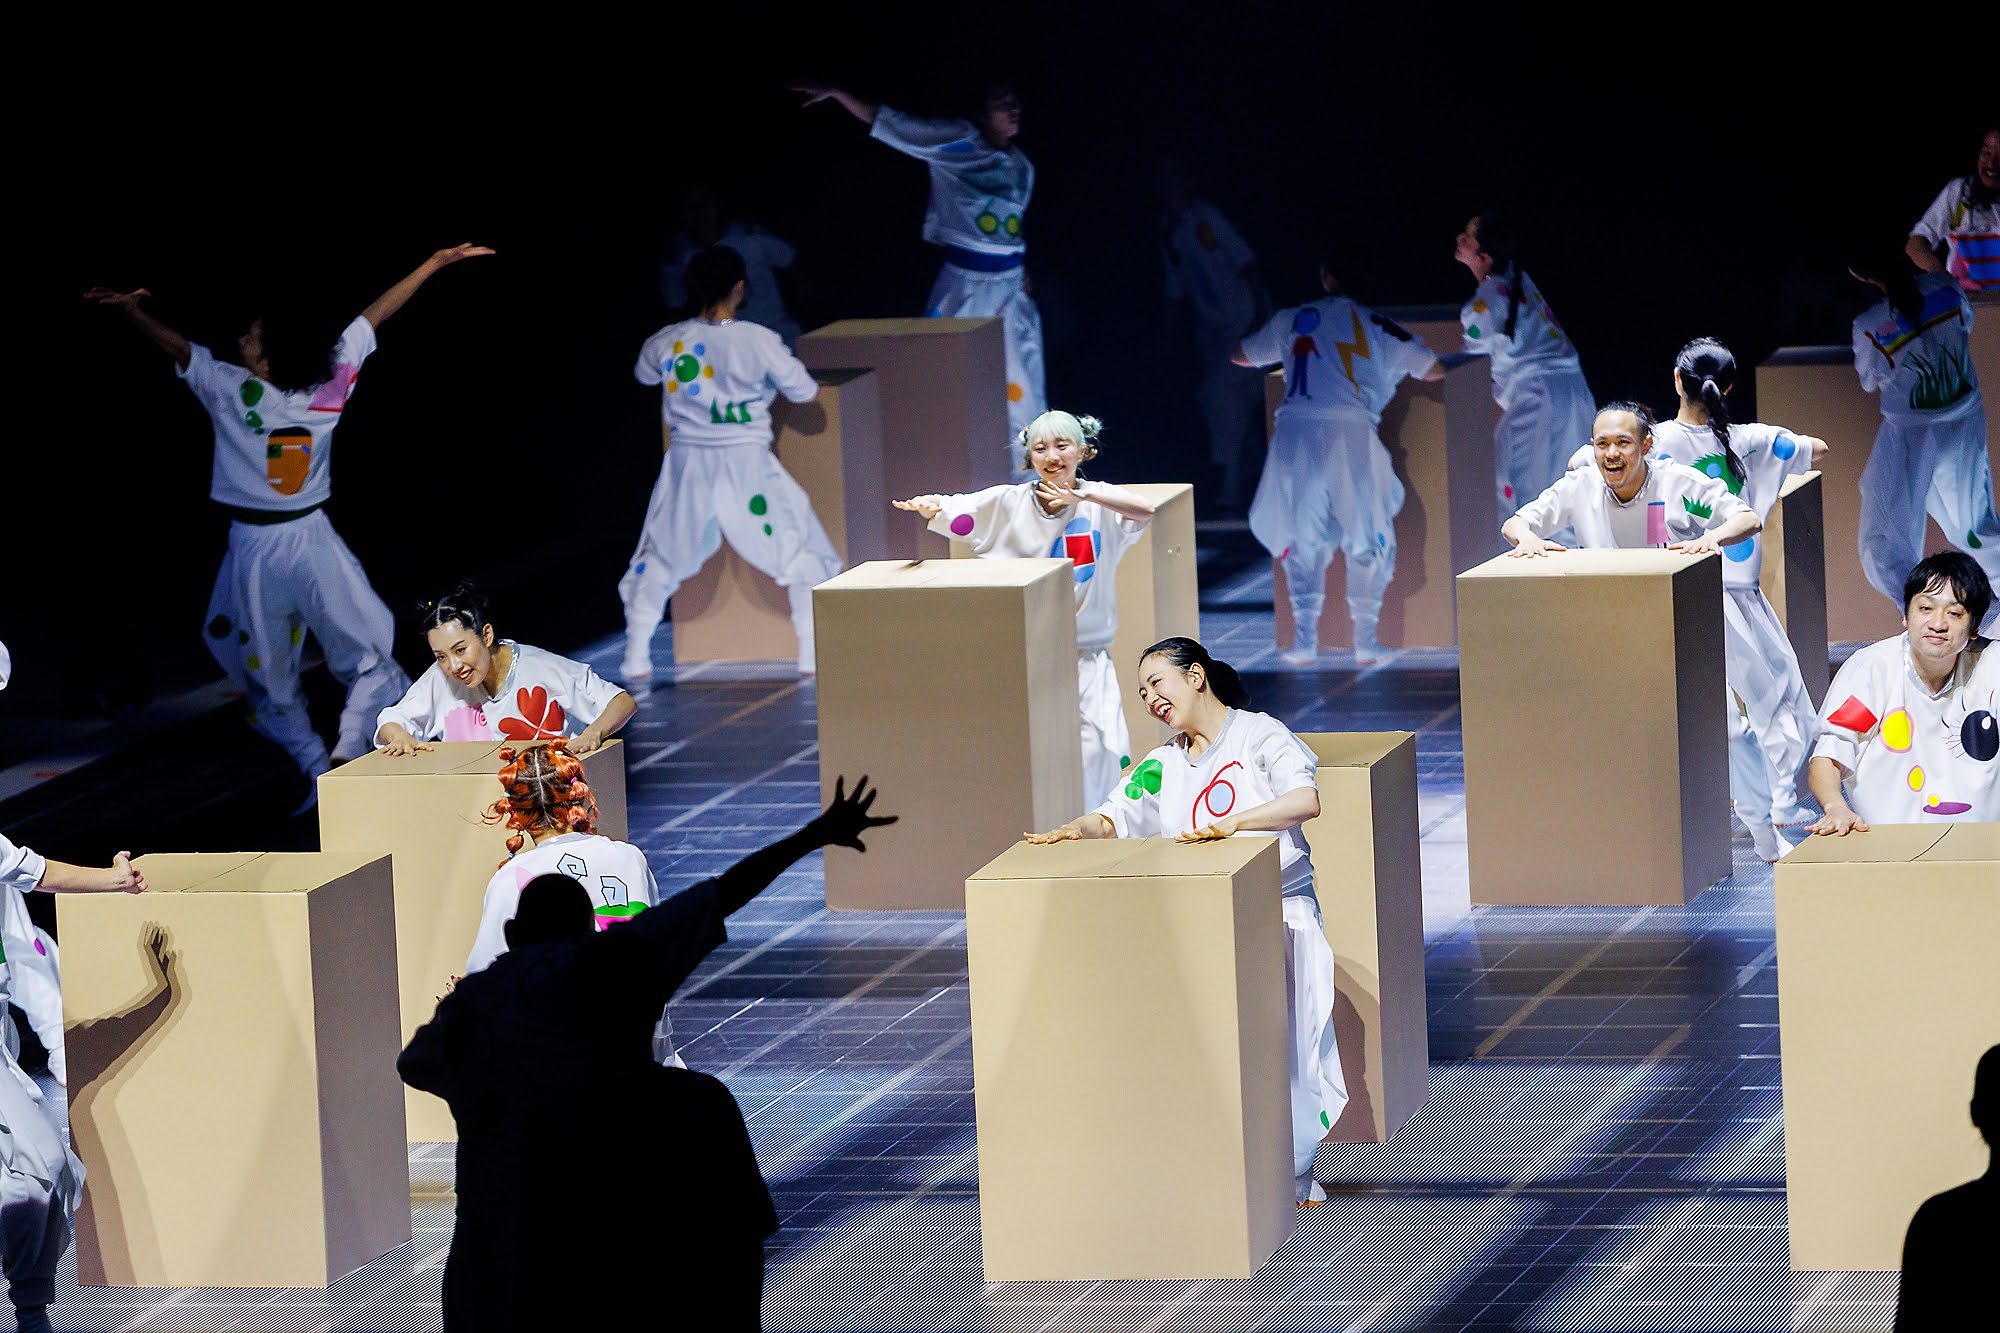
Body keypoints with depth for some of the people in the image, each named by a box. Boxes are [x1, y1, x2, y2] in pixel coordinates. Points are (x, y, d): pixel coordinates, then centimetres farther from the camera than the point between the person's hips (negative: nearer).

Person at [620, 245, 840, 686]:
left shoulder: (668, 342, -4)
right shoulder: (760, 341, -13)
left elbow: (643, 373, 19)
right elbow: (805, 392, -2)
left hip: (687, 468, 3)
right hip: (748, 465, -3)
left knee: (657, 563, 17)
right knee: (799, 555, 12)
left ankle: (637, 666, 12)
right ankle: (814, 659, 9)